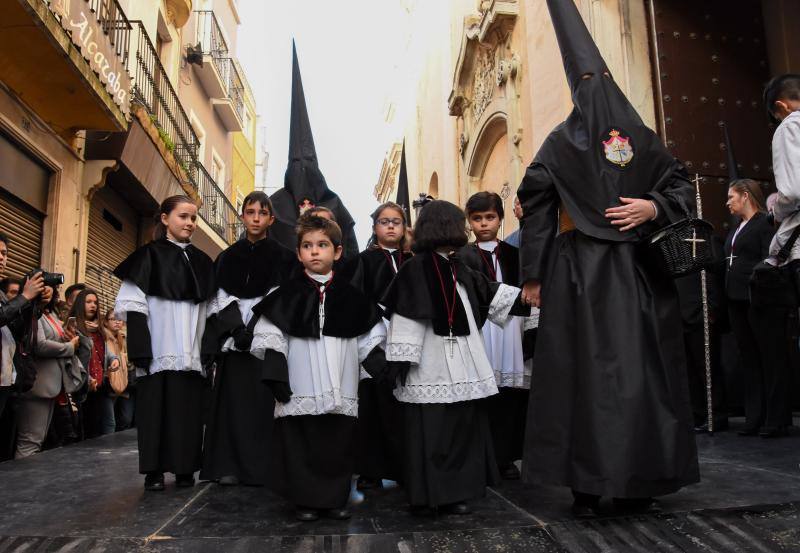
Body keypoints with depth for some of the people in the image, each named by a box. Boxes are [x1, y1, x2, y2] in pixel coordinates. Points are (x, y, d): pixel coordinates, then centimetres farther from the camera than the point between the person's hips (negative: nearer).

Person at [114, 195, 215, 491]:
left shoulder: (202, 262, 15)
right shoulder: (149, 256, 1)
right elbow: (133, 305, -5)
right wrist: (140, 350, -14)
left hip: (192, 354, 4)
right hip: (159, 352, -4)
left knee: (189, 411, 5)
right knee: (156, 408, 1)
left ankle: (185, 468, 15)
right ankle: (154, 470, 12)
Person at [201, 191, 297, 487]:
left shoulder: (282, 258, 4)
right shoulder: (227, 257, 12)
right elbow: (221, 298, 5)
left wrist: (253, 330, -14)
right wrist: (236, 327, -11)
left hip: (266, 342, -2)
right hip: (232, 339, 2)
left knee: (262, 403, -3)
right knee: (232, 401, 2)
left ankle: (261, 467, 4)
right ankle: (230, 465, 9)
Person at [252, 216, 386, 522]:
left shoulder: (350, 295, 8)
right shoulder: (288, 295, 2)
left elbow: (369, 337, 11)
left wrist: (382, 366, -1)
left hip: (341, 393, 2)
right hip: (300, 392, -2)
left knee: (339, 447, 8)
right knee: (301, 447, 3)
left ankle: (335, 499, 23)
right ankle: (305, 501, 19)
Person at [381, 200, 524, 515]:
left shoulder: (458, 268, 13)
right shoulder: (416, 267, -10)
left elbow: (488, 294, 26)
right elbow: (405, 316, -13)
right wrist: (399, 359, -16)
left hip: (462, 367, 8)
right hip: (430, 370, -8)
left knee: (463, 427, 10)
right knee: (429, 431, -2)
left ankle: (454, 491, 22)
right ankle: (424, 496, 10)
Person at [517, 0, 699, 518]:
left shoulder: (561, 140, 0)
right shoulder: (643, 136, 8)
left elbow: (537, 206, -4)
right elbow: (681, 186, 6)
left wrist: (534, 276, -1)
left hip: (578, 270, -2)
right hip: (639, 270, 3)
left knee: (584, 372, 1)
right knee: (642, 369, 9)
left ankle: (589, 487, 4)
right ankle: (640, 481, 15)